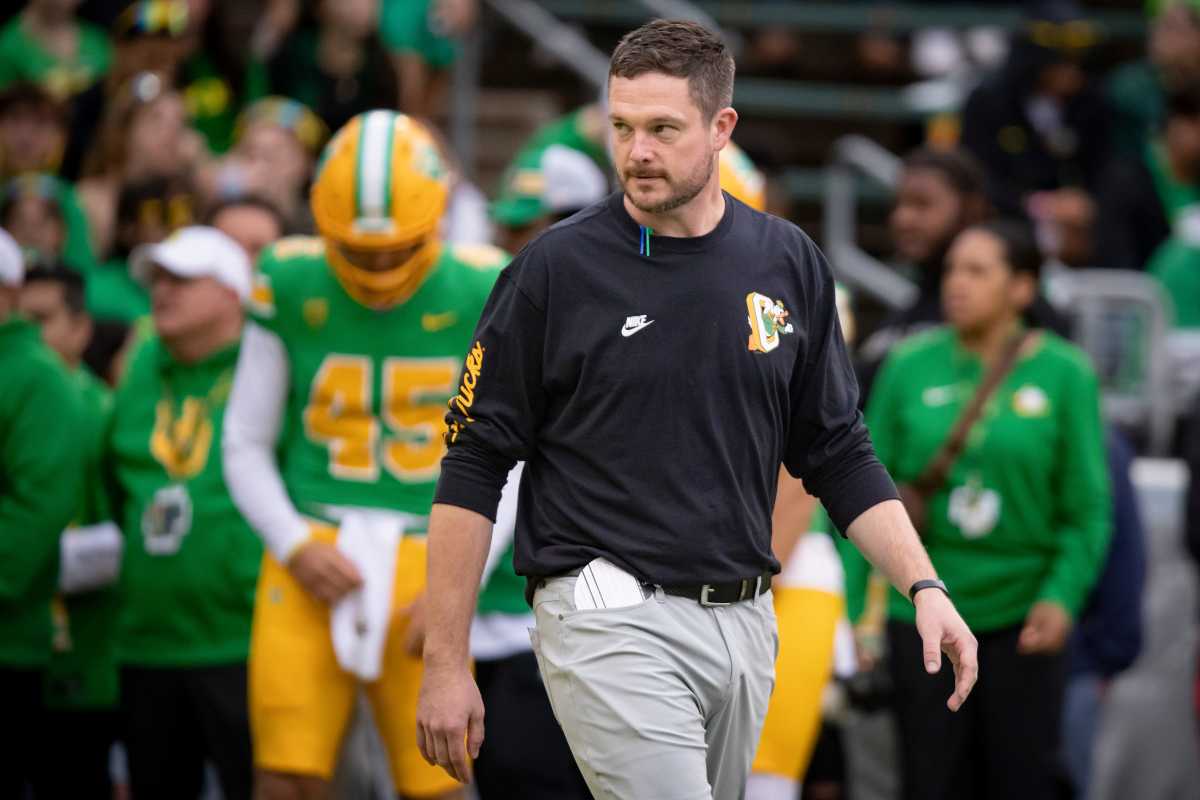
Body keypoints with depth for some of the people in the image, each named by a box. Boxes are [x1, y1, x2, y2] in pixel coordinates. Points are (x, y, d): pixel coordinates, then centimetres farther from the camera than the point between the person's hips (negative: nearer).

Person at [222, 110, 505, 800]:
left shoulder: (481, 296, -1)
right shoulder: (291, 288, 2)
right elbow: (246, 447, 10)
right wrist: (295, 545, -6)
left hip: (429, 567, -1)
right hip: (315, 562, 1)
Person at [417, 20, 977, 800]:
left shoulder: (789, 263, 6)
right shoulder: (556, 268, -6)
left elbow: (838, 452, 13)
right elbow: (474, 465, -3)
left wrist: (924, 587, 0)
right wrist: (446, 663, -7)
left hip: (744, 621, 5)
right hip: (611, 619, -5)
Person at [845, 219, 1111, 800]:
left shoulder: (1063, 373, -2)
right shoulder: (911, 366, 2)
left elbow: (1088, 507, -1)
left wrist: (1062, 597, -15)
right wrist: (855, 613, 1)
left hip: (1021, 616, -1)